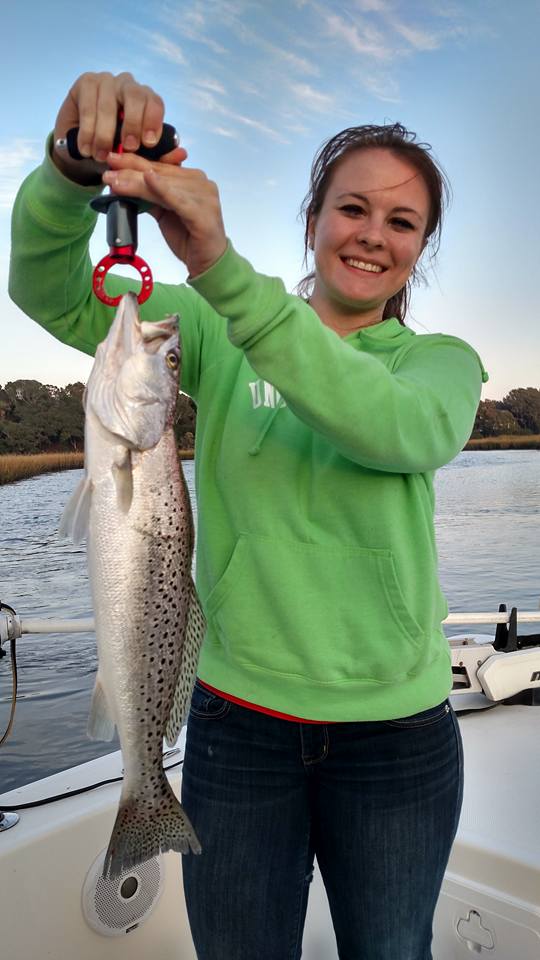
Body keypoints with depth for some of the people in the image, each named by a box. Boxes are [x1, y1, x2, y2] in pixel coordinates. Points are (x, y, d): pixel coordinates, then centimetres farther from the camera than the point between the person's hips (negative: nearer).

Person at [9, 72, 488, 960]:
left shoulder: (442, 360, -2)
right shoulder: (219, 337, -1)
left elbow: (404, 431, -25)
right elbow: (55, 294, -9)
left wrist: (221, 268, -35)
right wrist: (72, 170, -30)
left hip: (397, 731, 1)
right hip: (237, 721, 0)